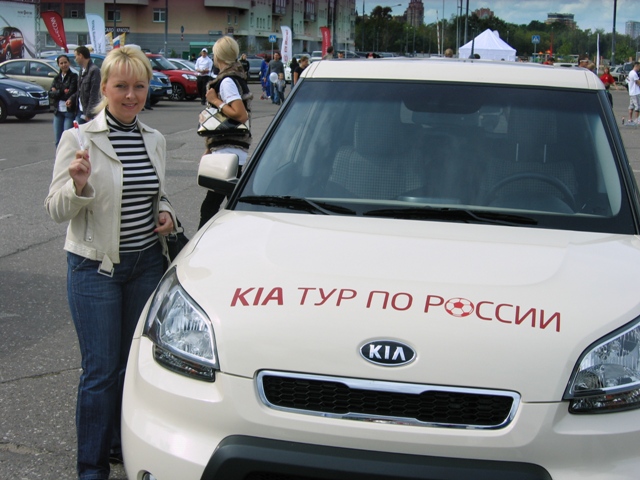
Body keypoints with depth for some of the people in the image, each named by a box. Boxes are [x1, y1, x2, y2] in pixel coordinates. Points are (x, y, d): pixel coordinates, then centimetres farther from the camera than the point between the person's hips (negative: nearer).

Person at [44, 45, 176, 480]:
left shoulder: (155, 140, 6)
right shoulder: (79, 139, -8)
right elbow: (57, 211, -10)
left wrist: (165, 213, -1)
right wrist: (78, 185, -29)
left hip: (146, 263, 5)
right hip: (95, 268, -5)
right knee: (101, 370, -1)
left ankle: (124, 445, 32)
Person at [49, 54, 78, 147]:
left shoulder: (74, 76, -2)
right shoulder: (57, 78, 14)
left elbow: (70, 93, -12)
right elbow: (50, 94, 3)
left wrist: (57, 92, -4)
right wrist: (63, 92, -10)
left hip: (69, 111, -5)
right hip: (58, 111, 6)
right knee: (58, 140, 8)